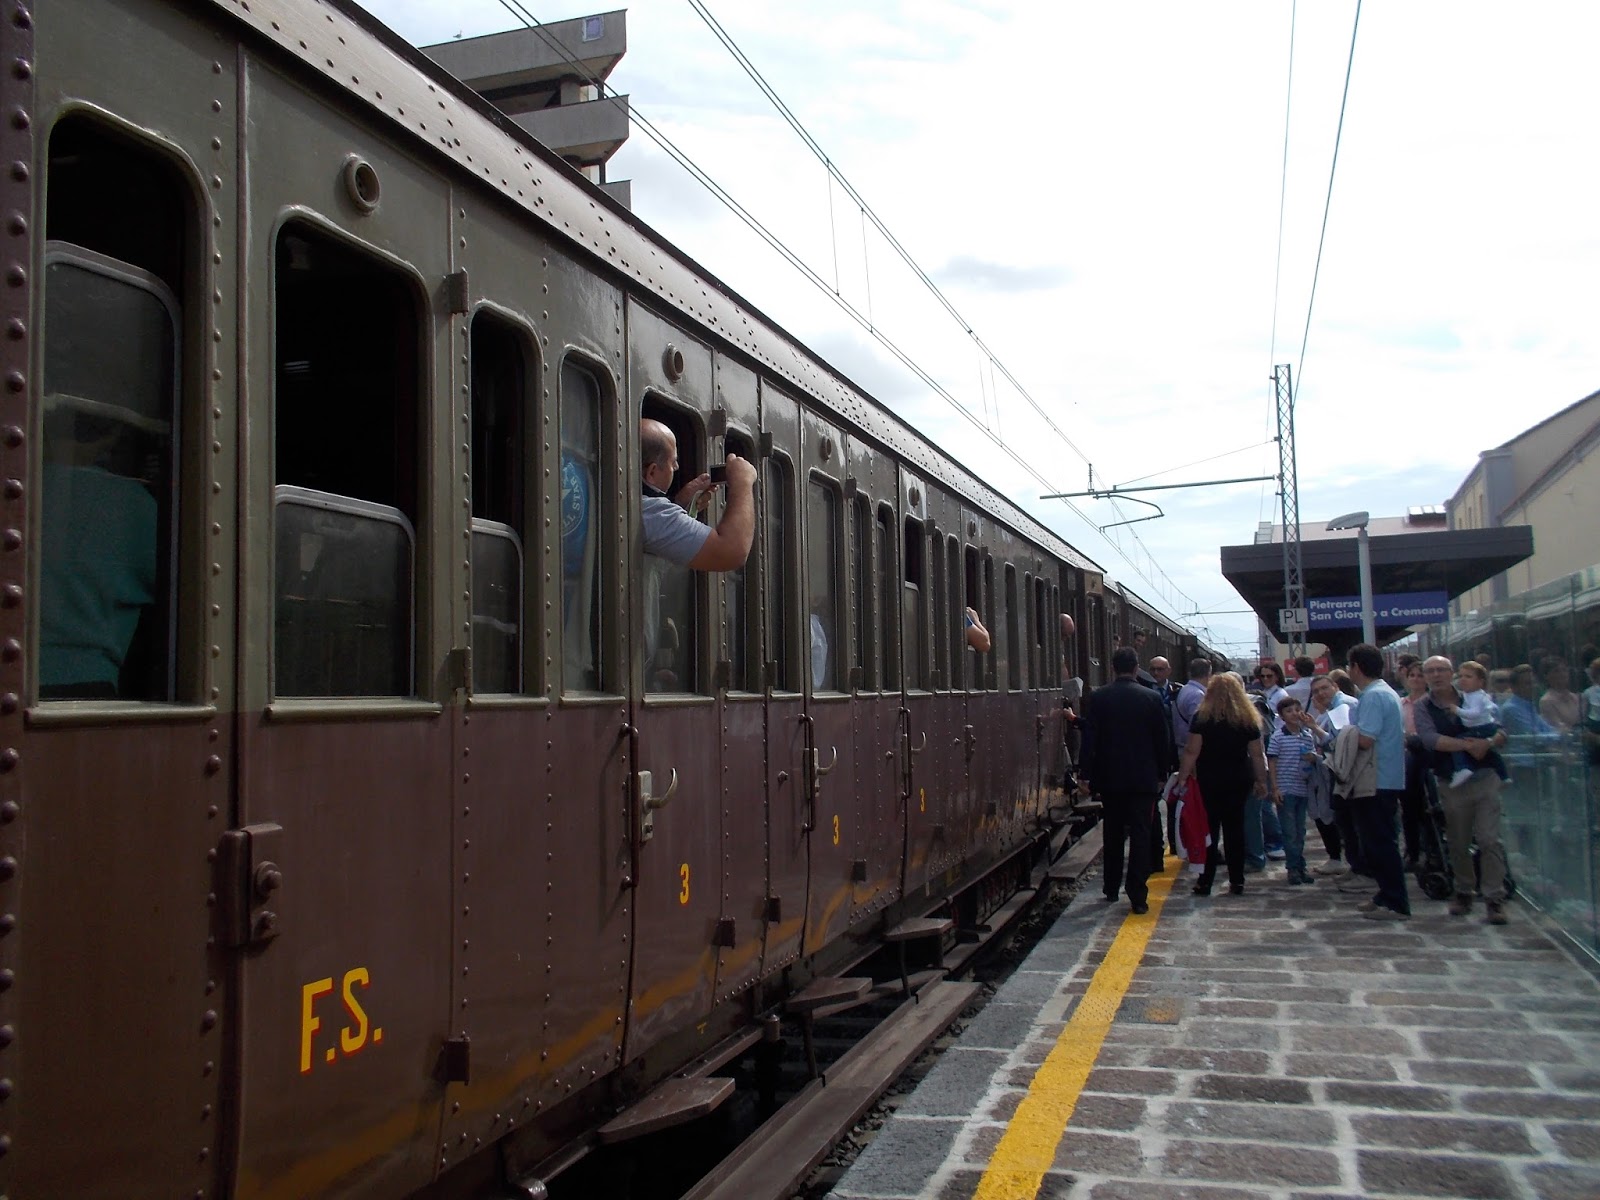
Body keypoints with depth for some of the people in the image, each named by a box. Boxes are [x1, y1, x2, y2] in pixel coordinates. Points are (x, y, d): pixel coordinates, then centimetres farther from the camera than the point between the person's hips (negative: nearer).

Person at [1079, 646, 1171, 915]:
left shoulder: (1097, 698, -4)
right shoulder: (1151, 698, -4)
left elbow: (1089, 739, -5)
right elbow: (1162, 739, 2)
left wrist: (1087, 775, -1)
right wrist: (1161, 774, 11)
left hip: (1109, 778, 1)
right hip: (1144, 779, -1)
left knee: (1113, 834, 15)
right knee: (1140, 835, -1)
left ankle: (1111, 889, 23)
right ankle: (1138, 896, -8)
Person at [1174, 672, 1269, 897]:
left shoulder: (1202, 718, -7)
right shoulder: (1247, 720, 3)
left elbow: (1191, 752, -12)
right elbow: (1257, 754, 3)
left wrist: (1182, 778, -9)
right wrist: (1261, 781, 12)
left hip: (1209, 781, -3)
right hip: (1239, 781, 3)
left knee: (1210, 829, 1)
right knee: (1235, 828, 10)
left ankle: (1206, 881, 1)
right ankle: (1237, 881, 13)